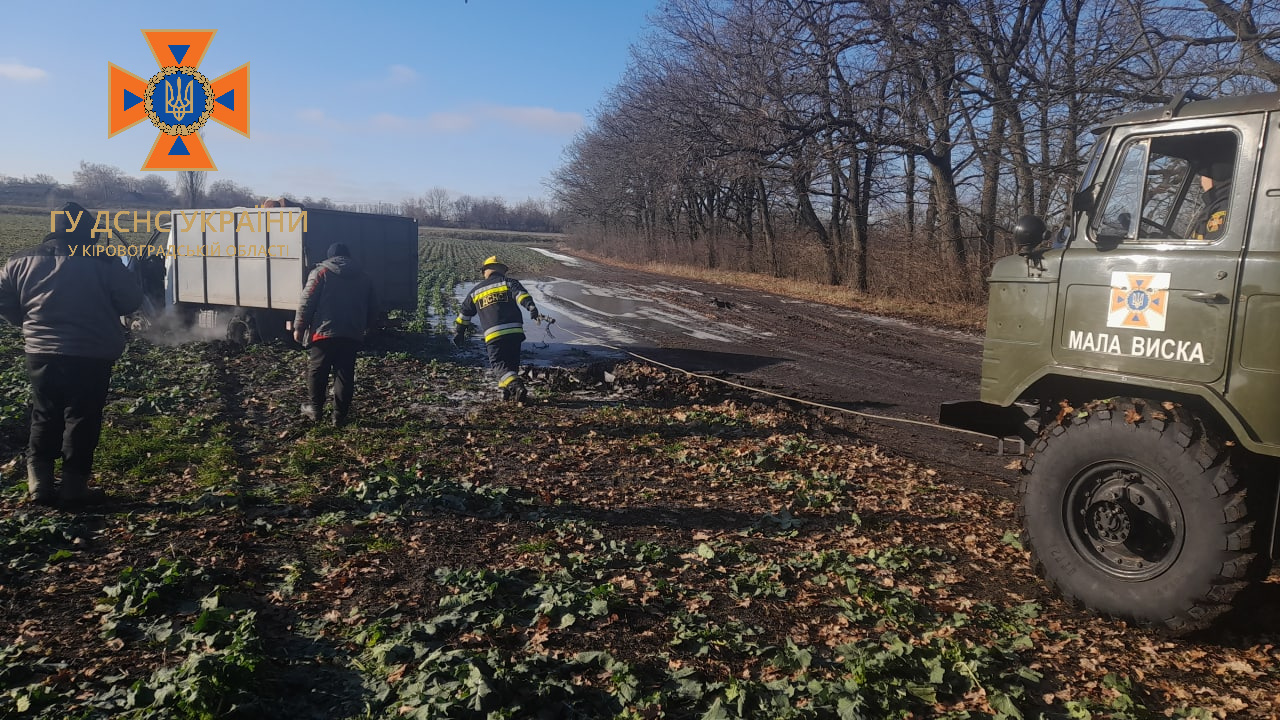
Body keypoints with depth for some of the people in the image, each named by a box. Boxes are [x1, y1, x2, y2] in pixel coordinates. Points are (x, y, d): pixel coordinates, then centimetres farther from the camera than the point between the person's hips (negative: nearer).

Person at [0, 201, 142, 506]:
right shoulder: (103, 262, -9)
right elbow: (131, 301, -4)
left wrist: (31, 323, 22)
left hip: (41, 353, 4)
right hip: (91, 356, -4)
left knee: (45, 417, 16)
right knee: (82, 419, 4)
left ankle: (39, 483, 16)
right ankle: (74, 487, 8)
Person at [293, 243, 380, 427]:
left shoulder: (321, 272, 2)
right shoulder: (363, 277, 15)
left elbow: (307, 303, -4)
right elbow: (373, 309, 17)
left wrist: (299, 327, 3)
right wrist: (363, 327, 29)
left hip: (324, 332, -3)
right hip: (352, 335, 3)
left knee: (317, 370, 12)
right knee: (345, 374, 5)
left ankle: (314, 408, 18)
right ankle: (339, 415, 7)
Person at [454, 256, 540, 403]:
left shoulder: (476, 291, 21)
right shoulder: (509, 282, 12)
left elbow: (465, 312, 29)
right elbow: (520, 293, -11)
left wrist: (460, 331, 40)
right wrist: (530, 306, -27)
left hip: (493, 334, 0)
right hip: (514, 330, 1)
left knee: (499, 364, -2)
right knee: (511, 363, 16)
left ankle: (517, 387, -25)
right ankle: (507, 391, 12)